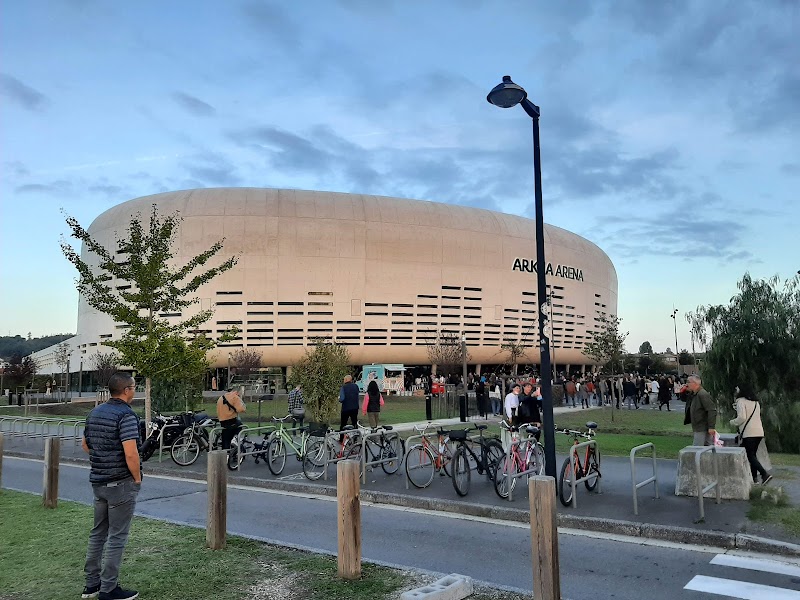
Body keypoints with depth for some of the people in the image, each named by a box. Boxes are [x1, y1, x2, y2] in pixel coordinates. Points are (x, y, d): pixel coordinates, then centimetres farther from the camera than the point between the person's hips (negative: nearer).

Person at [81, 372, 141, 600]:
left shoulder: (95, 412, 8)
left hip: (98, 481, 8)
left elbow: (85, 444, 18)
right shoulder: (126, 414, -19)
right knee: (117, 536, 1)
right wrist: (137, 478, -11)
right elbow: (131, 453, -25)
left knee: (98, 532, 17)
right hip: (121, 483, -8)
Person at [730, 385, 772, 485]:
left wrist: (732, 422, 2)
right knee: (753, 454, 15)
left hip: (749, 433, -8)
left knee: (750, 455, -4)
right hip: (759, 432, 8)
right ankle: (754, 477, 16)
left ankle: (765, 474, -17)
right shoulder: (756, 402, 18)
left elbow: (742, 418, -16)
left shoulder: (741, 401, -7)